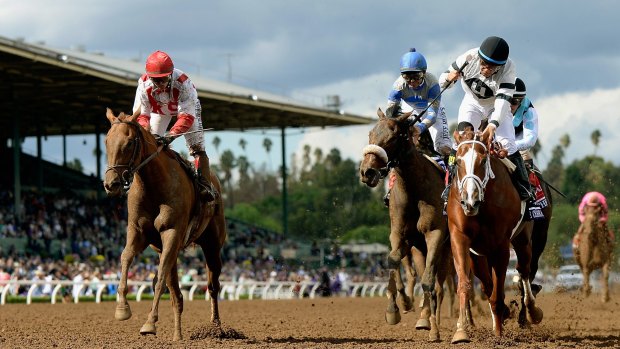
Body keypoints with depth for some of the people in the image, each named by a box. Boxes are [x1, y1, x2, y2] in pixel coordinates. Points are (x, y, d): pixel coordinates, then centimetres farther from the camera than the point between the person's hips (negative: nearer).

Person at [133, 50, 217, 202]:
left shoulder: (183, 82, -44)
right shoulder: (144, 85, -37)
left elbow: (187, 116, -46)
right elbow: (141, 114, -30)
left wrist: (171, 135, -59)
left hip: (186, 105, -2)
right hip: (159, 109, 2)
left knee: (196, 145, -10)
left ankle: (205, 185, -8)